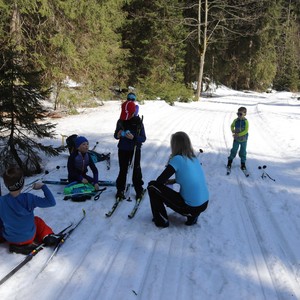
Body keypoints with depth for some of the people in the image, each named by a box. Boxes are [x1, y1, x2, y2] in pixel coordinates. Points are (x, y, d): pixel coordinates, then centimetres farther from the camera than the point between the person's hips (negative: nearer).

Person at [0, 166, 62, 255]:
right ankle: (47, 236, 14)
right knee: (37, 221, 28)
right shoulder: (28, 198, -26)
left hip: (9, 239, 2)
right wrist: (43, 186, -9)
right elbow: (51, 202, -19)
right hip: (28, 237, -2)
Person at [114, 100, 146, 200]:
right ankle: (120, 189, 20)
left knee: (136, 170, 6)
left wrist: (133, 137, -29)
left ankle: (139, 190, 20)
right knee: (122, 170, 10)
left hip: (135, 150, -2)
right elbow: (115, 135, 8)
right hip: (123, 149, 2)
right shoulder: (120, 121, -2)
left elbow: (143, 138, -12)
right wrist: (118, 135, -16)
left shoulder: (138, 122, -11)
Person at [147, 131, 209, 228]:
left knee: (152, 186, -1)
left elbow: (160, 181, -11)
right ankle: (192, 216, 19)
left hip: (190, 207, -7)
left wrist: (167, 181, 11)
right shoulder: (194, 158, 7)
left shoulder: (177, 159, -14)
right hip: (204, 204, 7)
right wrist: (172, 181, 20)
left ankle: (161, 220, 9)